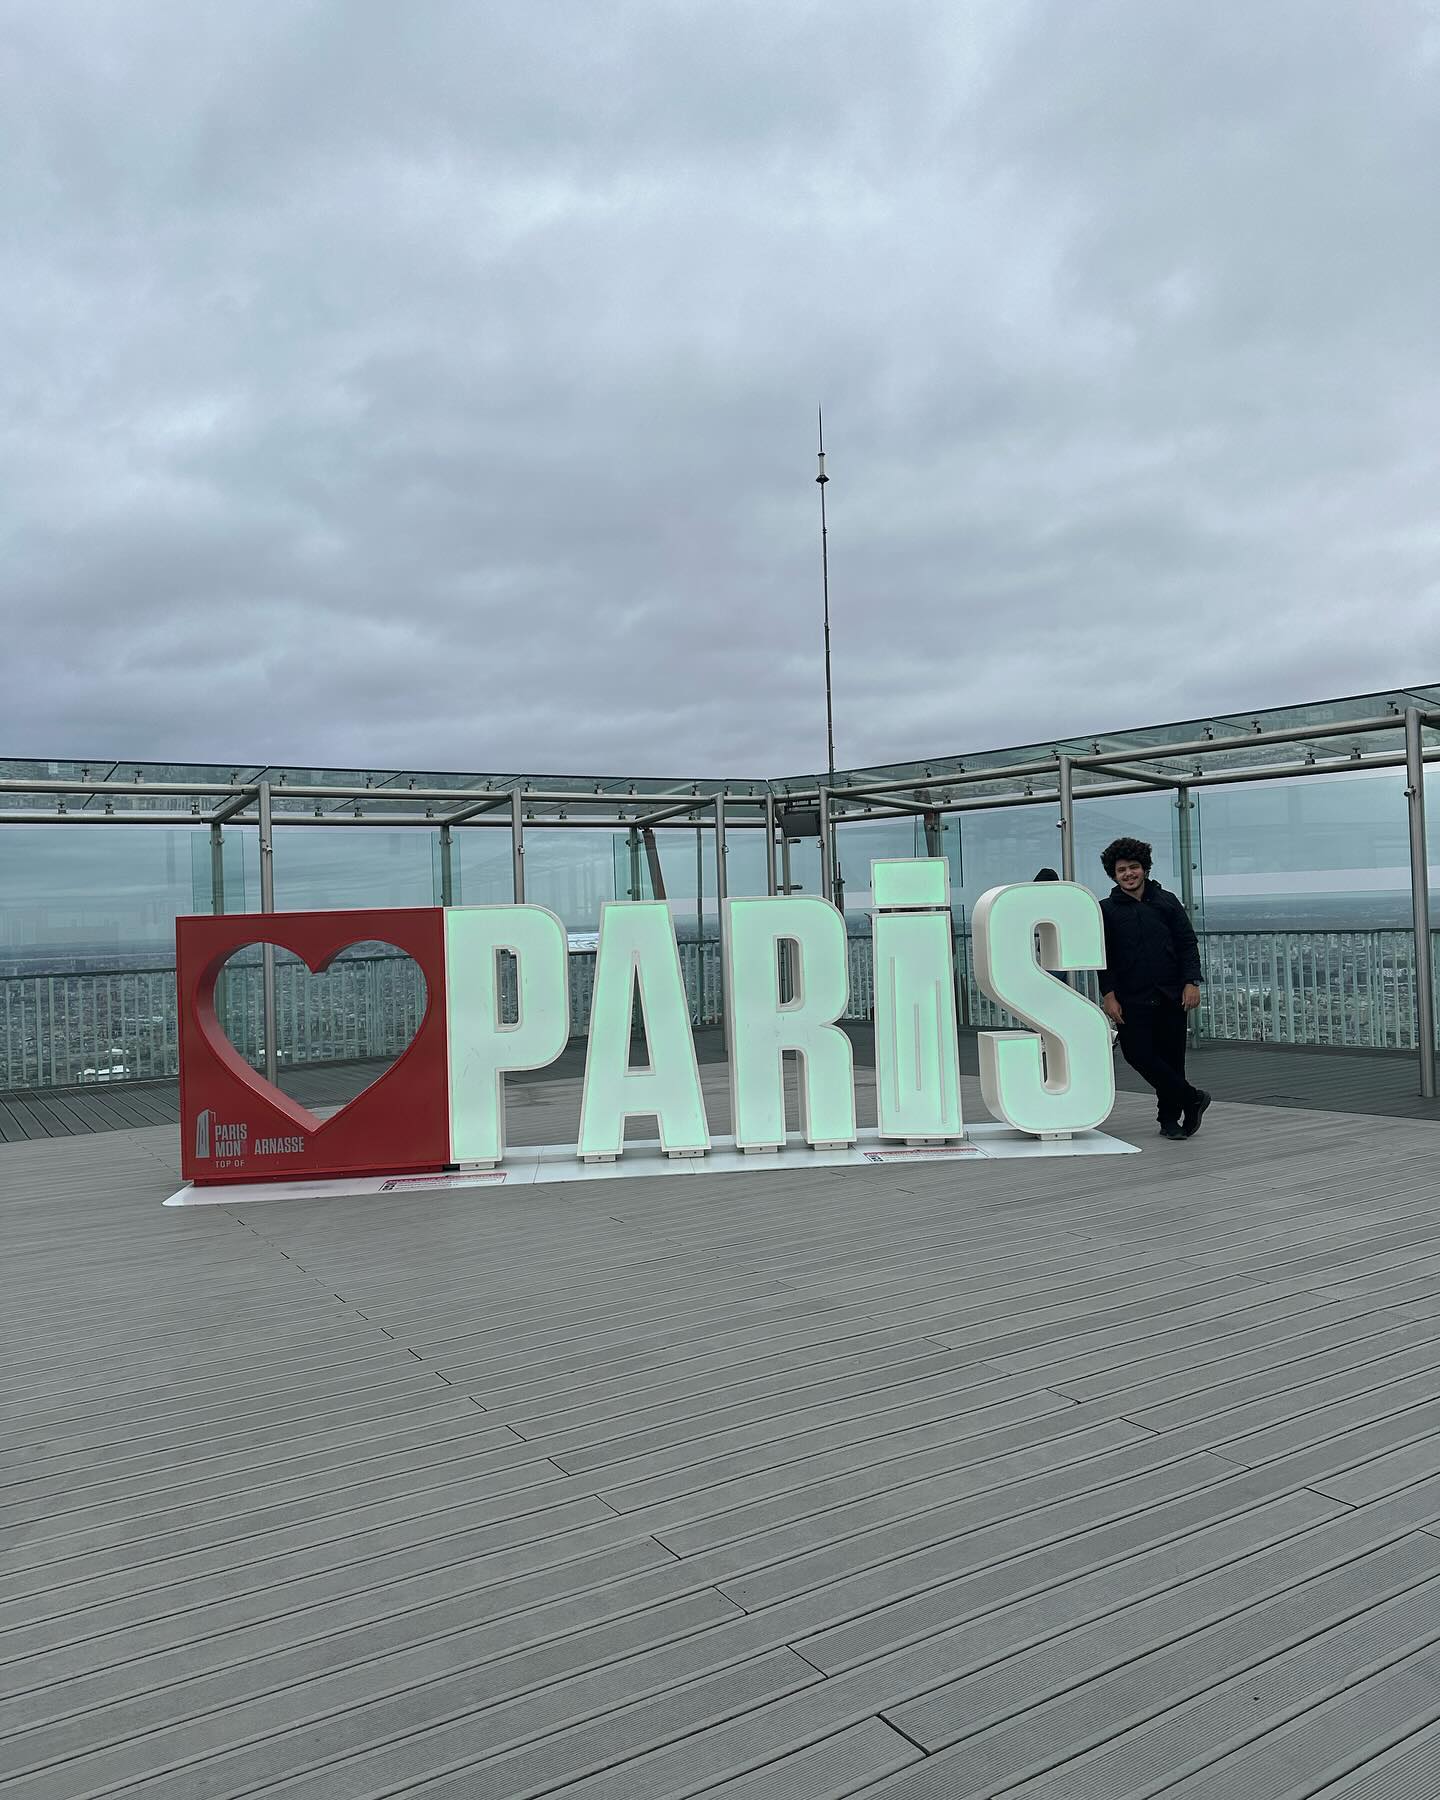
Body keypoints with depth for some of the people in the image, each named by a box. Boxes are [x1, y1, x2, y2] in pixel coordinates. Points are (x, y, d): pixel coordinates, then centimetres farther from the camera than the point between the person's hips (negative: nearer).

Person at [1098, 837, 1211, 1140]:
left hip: (1171, 995, 1)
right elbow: (1103, 955, 3)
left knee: (1171, 1056, 3)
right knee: (1138, 1053, -11)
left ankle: (1170, 1117, 19)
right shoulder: (1106, 910, 6)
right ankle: (1191, 1098, 6)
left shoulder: (1166, 902, 10)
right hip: (1131, 999, -1)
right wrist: (1109, 995, -5)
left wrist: (1191, 982, -3)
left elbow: (1187, 943, 8)